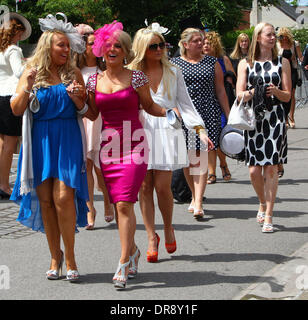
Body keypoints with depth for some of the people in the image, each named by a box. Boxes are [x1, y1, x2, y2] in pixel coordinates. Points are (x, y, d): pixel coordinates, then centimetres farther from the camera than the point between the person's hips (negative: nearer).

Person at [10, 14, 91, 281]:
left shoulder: (73, 74, 7)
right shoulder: (32, 73, 6)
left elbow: (88, 113, 8)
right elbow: (16, 110, 0)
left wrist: (77, 99, -12)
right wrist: (27, 88, -15)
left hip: (67, 141, -1)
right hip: (39, 141, 1)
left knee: (63, 197, -11)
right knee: (45, 199, 3)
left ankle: (69, 257, 1)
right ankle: (55, 256, 16)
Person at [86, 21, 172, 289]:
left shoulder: (135, 77, -1)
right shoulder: (94, 81, 8)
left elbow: (150, 106, 7)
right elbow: (92, 114, 16)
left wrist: (169, 112, -10)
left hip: (133, 144, -4)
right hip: (108, 146, 4)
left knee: (124, 204, -13)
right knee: (118, 204, 8)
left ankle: (124, 264, -10)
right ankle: (132, 250, 29)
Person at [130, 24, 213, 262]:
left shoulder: (173, 73, 9)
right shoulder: (132, 74, 5)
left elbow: (185, 104, 9)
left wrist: (200, 130, -1)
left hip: (167, 133, 0)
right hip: (140, 134, 0)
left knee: (162, 186, -7)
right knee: (145, 187, -2)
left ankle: (168, 228, 18)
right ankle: (152, 238, 8)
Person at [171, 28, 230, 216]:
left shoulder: (212, 63, 10)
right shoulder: (174, 64, 8)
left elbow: (220, 91, 12)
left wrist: (229, 116, 9)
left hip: (208, 115, -1)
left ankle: (198, 203, -12)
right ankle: (195, 195, 24)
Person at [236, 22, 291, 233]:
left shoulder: (282, 62, 9)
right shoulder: (246, 64, 9)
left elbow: (287, 96, 7)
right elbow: (239, 94, 4)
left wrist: (275, 91, -13)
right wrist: (252, 93, -16)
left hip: (275, 118, 0)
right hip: (253, 119, 1)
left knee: (271, 168, -5)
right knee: (254, 170, -2)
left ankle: (268, 216, 3)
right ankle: (263, 203, 26)